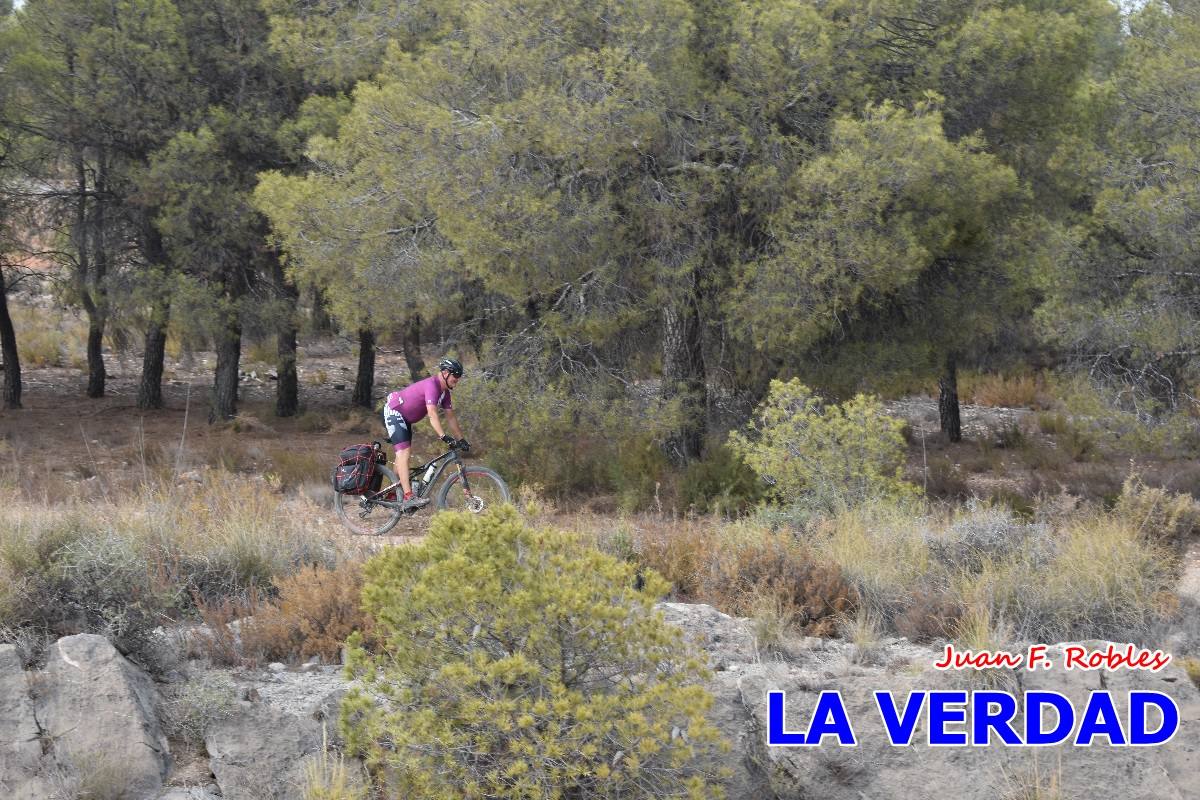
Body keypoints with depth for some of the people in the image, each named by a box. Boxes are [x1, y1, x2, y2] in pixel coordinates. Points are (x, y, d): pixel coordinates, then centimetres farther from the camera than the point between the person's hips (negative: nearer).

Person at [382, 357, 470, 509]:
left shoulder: (444, 392, 4)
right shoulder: (432, 385, -26)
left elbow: (450, 416, 9)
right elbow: (432, 414, -36)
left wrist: (461, 439, 4)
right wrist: (444, 437, -43)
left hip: (405, 418, 11)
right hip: (393, 411, -11)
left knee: (402, 452, 16)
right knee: (404, 452, -21)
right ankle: (409, 498, -32)